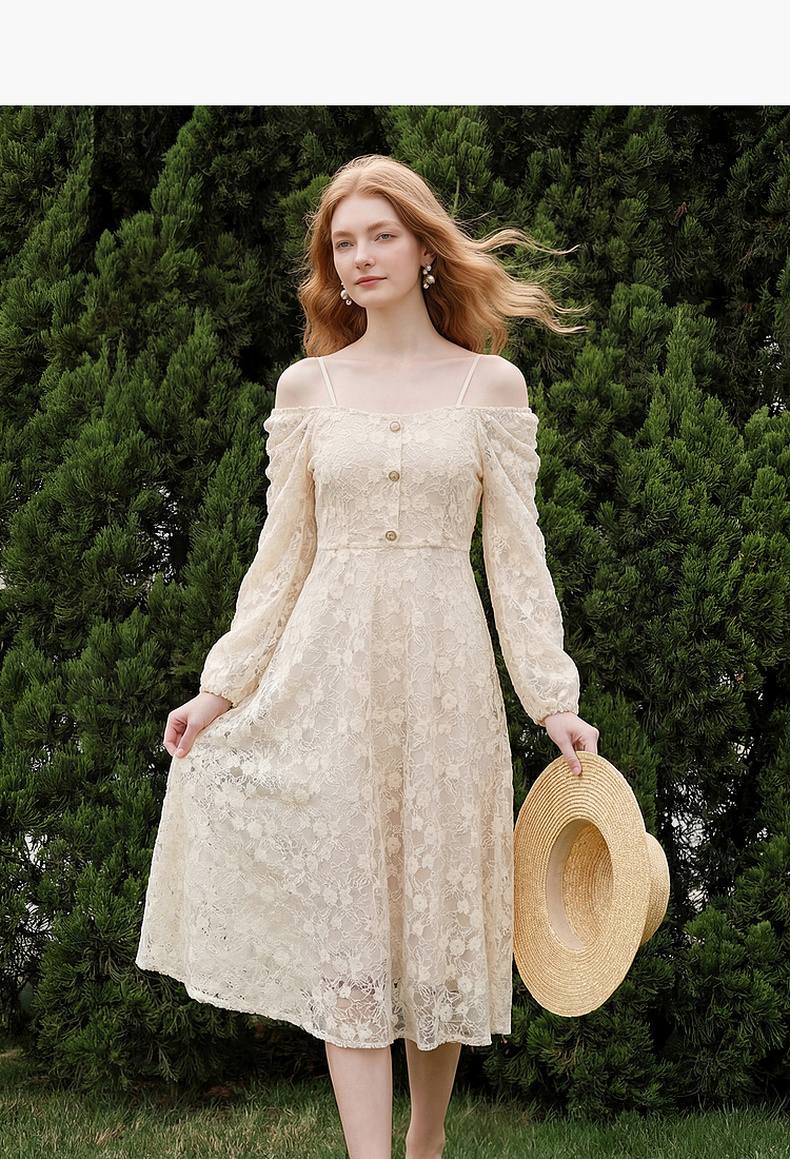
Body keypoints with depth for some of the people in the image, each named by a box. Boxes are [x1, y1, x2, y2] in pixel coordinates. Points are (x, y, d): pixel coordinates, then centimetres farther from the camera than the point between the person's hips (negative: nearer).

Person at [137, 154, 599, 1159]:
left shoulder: (489, 385, 4)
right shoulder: (309, 386, 7)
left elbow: (515, 552, 3)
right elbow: (283, 550, 10)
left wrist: (554, 697, -2)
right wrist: (222, 684, 5)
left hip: (442, 665, 0)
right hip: (328, 663, 1)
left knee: (439, 912, 6)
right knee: (343, 922, -4)